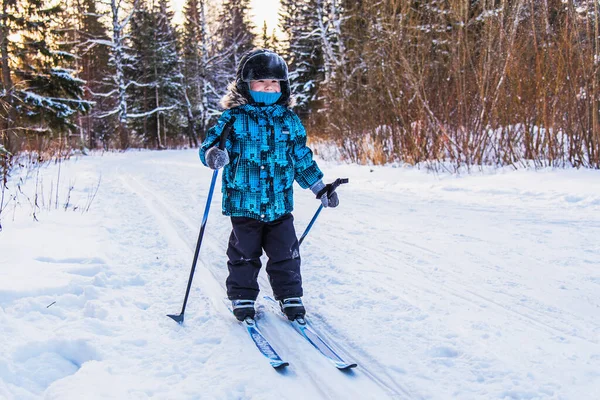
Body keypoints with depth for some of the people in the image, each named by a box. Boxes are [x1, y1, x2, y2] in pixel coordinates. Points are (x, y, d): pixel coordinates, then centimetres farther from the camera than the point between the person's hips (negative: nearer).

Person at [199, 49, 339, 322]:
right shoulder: (233, 118, -4)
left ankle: (290, 297, 25)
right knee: (244, 255, 8)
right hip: (243, 204, -2)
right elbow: (210, 144, -9)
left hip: (280, 205, 3)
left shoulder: (289, 121, 7)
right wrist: (214, 154, -34)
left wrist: (320, 188, 17)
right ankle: (242, 298, 27)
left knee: (285, 255, 8)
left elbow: (302, 159, 15)